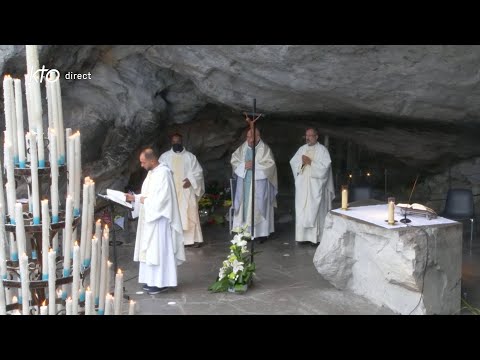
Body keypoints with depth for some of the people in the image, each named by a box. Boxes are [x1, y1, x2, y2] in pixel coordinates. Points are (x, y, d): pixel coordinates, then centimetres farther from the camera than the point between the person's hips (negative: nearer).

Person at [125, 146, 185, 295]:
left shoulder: (163, 173, -18)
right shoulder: (152, 172, 12)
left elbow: (160, 199, -24)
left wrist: (144, 201, -11)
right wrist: (135, 198, 6)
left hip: (158, 219, -10)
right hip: (150, 218, 10)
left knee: (159, 249, -3)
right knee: (150, 249, 13)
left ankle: (161, 282, 5)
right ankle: (152, 280, 22)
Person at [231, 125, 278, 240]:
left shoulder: (265, 149, -6)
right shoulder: (243, 147, 6)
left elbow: (270, 164, -12)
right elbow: (234, 160, 8)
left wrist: (255, 165, -17)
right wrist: (244, 164, -9)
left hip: (259, 182, -4)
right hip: (244, 182, 4)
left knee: (259, 207, -1)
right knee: (244, 206, 5)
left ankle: (261, 232, 6)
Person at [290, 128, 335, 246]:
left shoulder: (322, 150, -1)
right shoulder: (302, 149, 14)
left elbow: (325, 165, -12)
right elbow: (293, 162, 8)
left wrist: (310, 162, -14)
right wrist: (301, 162, -11)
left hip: (315, 186, -4)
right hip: (302, 185, 5)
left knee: (315, 210, -3)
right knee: (301, 210, 3)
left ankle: (316, 237, 3)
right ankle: (303, 235, 10)